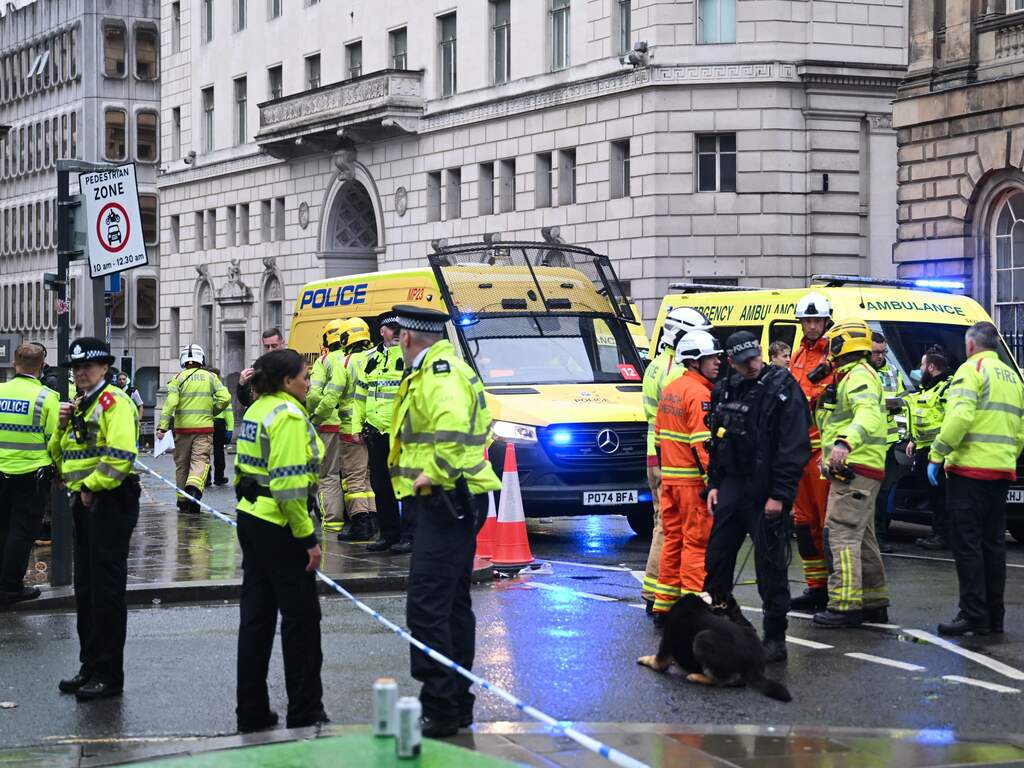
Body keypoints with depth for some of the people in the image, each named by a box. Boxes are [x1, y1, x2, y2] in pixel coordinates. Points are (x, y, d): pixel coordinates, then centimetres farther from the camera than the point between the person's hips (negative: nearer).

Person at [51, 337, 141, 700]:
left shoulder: (114, 402, -12)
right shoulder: (79, 405, 18)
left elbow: (120, 456, -23)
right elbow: (60, 455, 20)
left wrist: (92, 486, -16)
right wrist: (63, 427, 2)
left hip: (109, 503, -9)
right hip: (84, 505, 9)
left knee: (107, 590, -5)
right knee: (85, 589, 13)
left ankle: (109, 676, 0)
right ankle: (90, 667, 22)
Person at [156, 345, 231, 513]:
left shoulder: (179, 378, 0)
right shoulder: (210, 377, 4)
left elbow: (170, 402, -11)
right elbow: (225, 398, -5)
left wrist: (162, 426, -14)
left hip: (182, 428, 0)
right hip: (204, 427, 0)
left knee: (182, 464, 12)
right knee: (200, 460, -4)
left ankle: (182, 500, 19)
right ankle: (194, 486, -33)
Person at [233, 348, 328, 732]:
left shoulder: (257, 410, 12)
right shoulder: (289, 416, -16)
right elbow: (289, 483, -23)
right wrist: (308, 537, -19)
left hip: (251, 520, 9)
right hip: (279, 528, -9)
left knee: (256, 617, 12)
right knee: (301, 618, 1)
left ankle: (251, 711, 17)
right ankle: (305, 713, 8)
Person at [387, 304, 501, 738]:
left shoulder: (440, 375, -17)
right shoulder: (438, 369, 18)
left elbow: (452, 429, -35)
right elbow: (477, 424, 29)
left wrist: (433, 474, -24)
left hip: (445, 502, -12)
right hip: (455, 503, 12)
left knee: (427, 607, -12)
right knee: (454, 603, 16)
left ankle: (440, 710, -10)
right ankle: (459, 703, 24)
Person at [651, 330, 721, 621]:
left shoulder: (670, 390, 14)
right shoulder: (699, 394, -14)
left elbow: (659, 435, 19)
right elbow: (701, 442, -21)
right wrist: (711, 481, -21)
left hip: (669, 477, 9)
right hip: (692, 479, -9)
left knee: (673, 539, 14)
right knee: (697, 542, -4)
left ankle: (664, 606, 19)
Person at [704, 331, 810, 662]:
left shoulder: (782, 389, -9)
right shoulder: (725, 391, 11)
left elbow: (794, 447, -14)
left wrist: (779, 495, -17)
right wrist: (714, 484, 11)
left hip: (766, 492, -6)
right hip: (731, 485, 6)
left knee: (770, 566, -2)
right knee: (717, 558, 9)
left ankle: (775, 638, 5)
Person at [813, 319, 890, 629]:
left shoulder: (859, 375, -13)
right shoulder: (852, 376, 23)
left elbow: (868, 414, -32)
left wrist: (844, 443, -46)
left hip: (854, 469, -11)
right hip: (854, 471, 11)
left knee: (842, 533, -15)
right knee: (862, 538, 16)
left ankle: (845, 605, -18)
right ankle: (874, 602, 22)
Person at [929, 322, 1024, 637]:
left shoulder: (971, 369, -6)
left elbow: (959, 416, -20)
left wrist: (937, 454, -15)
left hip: (970, 469, -8)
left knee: (966, 543, -6)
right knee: (993, 544, 12)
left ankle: (973, 616, -9)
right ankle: (994, 617, 15)